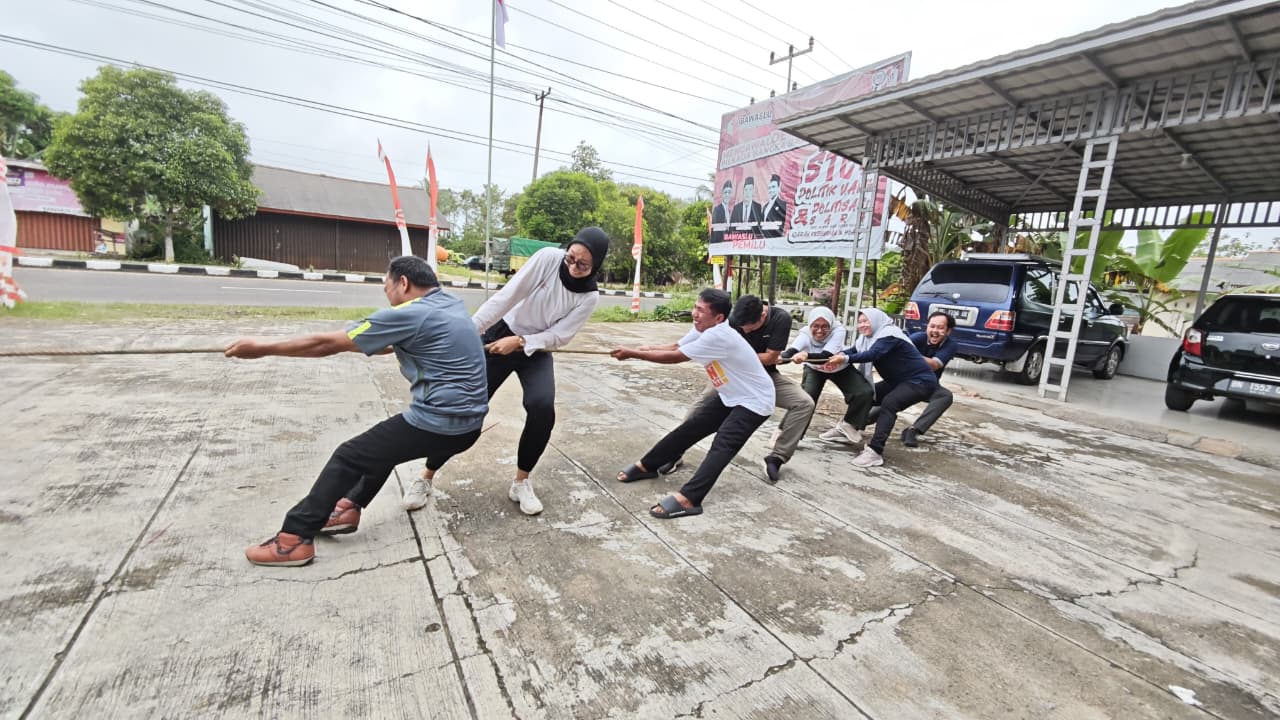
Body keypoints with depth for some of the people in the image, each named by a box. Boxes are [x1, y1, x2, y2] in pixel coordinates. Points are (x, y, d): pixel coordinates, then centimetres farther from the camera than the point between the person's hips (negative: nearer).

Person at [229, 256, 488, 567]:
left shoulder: (407, 314, -13)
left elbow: (328, 344, -6)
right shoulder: (452, 304, 11)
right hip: (470, 425, 8)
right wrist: (376, 345, 40)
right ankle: (350, 507, 36)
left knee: (348, 457, 6)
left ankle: (294, 539, 14)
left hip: (437, 424, -8)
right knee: (388, 442, 29)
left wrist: (263, 348, 4)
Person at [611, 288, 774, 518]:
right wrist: (638, 348, -18)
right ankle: (647, 466, 19)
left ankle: (687, 499, -34)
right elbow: (674, 347, -3)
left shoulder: (718, 336, -32)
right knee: (689, 429, 8)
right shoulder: (704, 329, -4)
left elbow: (674, 358, -27)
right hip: (730, 397, 9)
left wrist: (632, 353, -21)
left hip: (754, 401, -9)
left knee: (722, 446, -24)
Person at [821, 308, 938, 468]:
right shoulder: (868, 336, 5)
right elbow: (854, 350, -9)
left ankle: (875, 452, -38)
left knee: (889, 403, -31)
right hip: (897, 381, 10)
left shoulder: (889, 335, -22)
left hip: (920, 381, -10)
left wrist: (846, 358, -49)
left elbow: (872, 354, -38)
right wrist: (839, 354, -31)